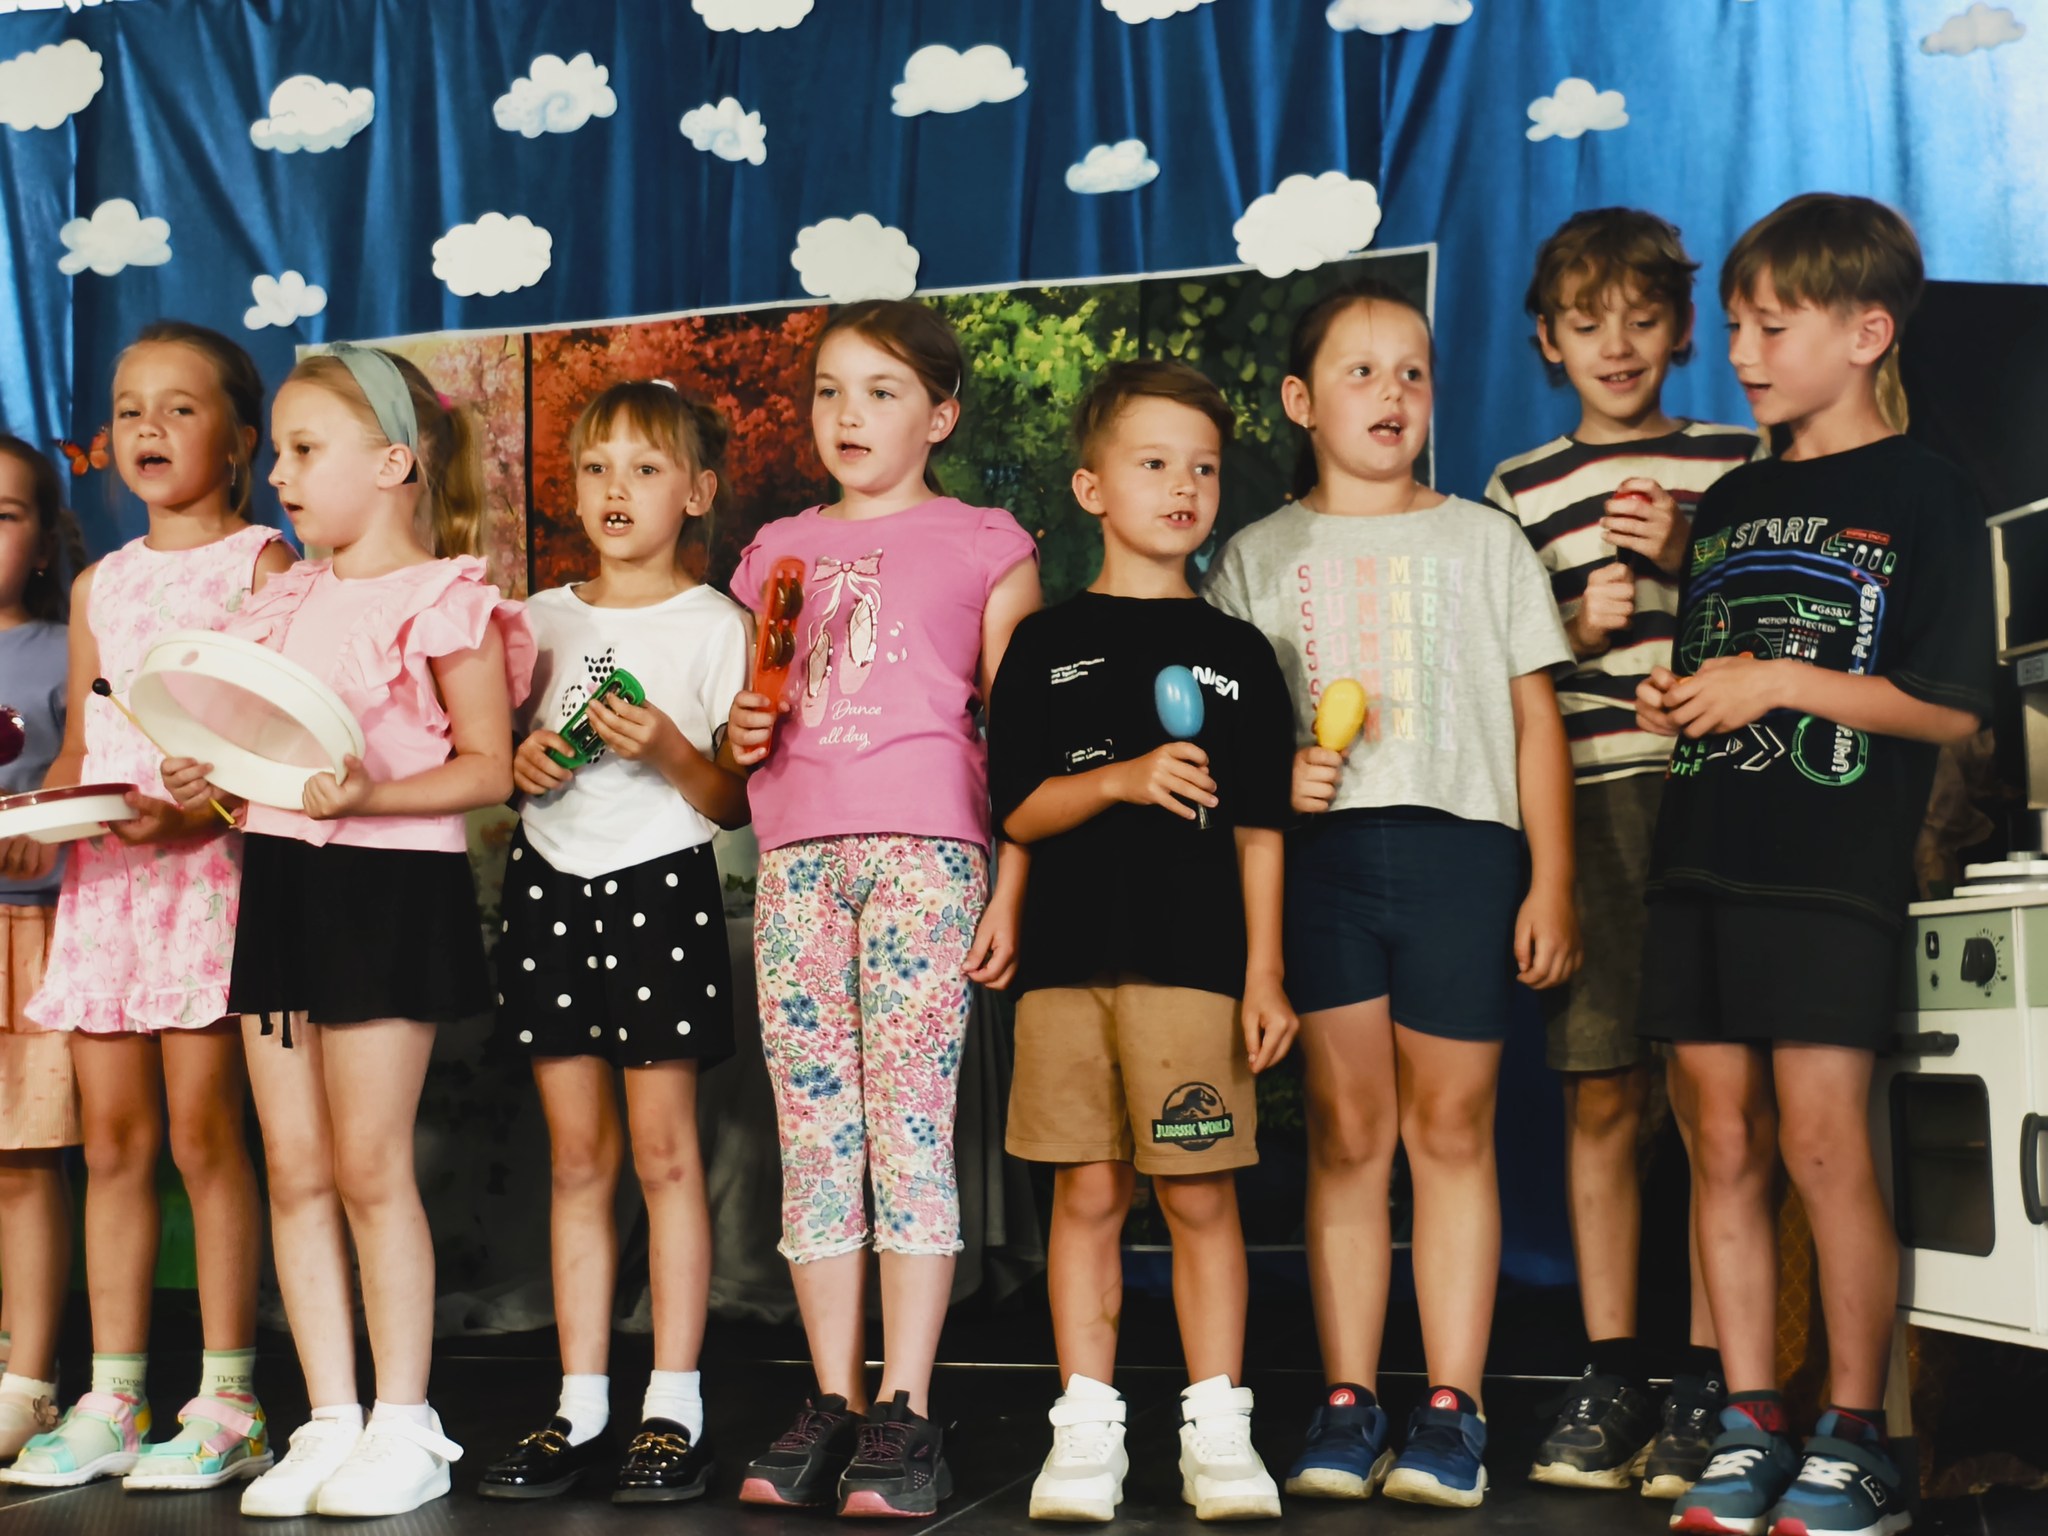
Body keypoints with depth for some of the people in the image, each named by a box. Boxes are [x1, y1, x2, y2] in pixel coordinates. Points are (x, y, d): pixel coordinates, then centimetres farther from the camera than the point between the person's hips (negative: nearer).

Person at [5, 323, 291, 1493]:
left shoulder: (259, 561, 0)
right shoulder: (99, 583, 18)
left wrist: (202, 810, -21)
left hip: (209, 865, -6)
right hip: (101, 871, 6)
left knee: (205, 1135, -5)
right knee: (112, 1141, 6)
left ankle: (228, 1406, 4)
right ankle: (112, 1403, 13)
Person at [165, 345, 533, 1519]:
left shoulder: (445, 598, -8)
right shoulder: (288, 599, 14)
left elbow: (488, 767, -10)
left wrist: (371, 794, -23)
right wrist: (211, 778, 1)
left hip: (393, 884, -7)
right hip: (281, 880, 7)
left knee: (370, 1165, -2)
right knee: (296, 1168, 8)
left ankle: (405, 1426, 11)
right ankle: (330, 1423, 17)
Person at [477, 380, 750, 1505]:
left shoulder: (715, 626, 0)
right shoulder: (545, 619, 12)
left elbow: (735, 803, -3)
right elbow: (503, 757, 19)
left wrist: (670, 751, -20)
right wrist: (521, 765, -3)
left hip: (661, 884, -4)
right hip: (549, 880, 4)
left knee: (664, 1151, -3)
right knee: (576, 1156, 7)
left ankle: (672, 1408, 4)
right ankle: (580, 1405, 13)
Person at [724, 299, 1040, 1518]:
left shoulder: (982, 545, 8)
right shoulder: (779, 551, 20)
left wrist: (1012, 889, -4)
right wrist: (744, 734, 3)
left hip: (924, 851, -4)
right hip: (796, 855, 4)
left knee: (912, 1127, -8)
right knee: (813, 1134, 2)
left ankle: (908, 1415, -3)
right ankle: (832, 1406, 9)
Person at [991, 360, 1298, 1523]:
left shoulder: (1237, 652, 9)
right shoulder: (1050, 645, 8)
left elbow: (1258, 828, 7)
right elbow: (1018, 811, 3)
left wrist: (1265, 972, 1)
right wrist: (1123, 781, -14)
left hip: (1196, 960, 0)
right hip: (1070, 958, 0)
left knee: (1201, 1197, 1)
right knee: (1088, 1194, 5)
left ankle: (1218, 1428, 12)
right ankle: (1087, 1428, 14)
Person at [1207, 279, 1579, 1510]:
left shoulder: (1483, 541, 12)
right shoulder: (1260, 556, 13)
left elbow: (1536, 722, 9)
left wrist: (1553, 882, 3)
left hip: (1459, 847, 0)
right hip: (1318, 853, 0)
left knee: (1452, 1130, 1)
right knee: (1346, 1132, 2)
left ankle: (1452, 1408, 6)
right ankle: (1347, 1405, 8)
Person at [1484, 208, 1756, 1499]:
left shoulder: (1741, 466, 10)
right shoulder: (1517, 494, 14)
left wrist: (1698, 566, -6)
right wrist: (1579, 634, -5)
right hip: (1585, 811, 1)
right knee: (1602, 1102, 3)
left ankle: (1706, 1386, 5)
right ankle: (1612, 1381, 12)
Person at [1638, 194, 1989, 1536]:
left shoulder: (1922, 496, -1)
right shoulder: (1732, 501, 18)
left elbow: (1950, 707, -7)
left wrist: (1776, 682, -11)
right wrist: (1675, 700, 6)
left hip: (1833, 869, -6)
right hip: (1704, 858, 6)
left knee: (1824, 1144, -7)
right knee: (1726, 1145, 6)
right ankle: (1752, 1427, 14)